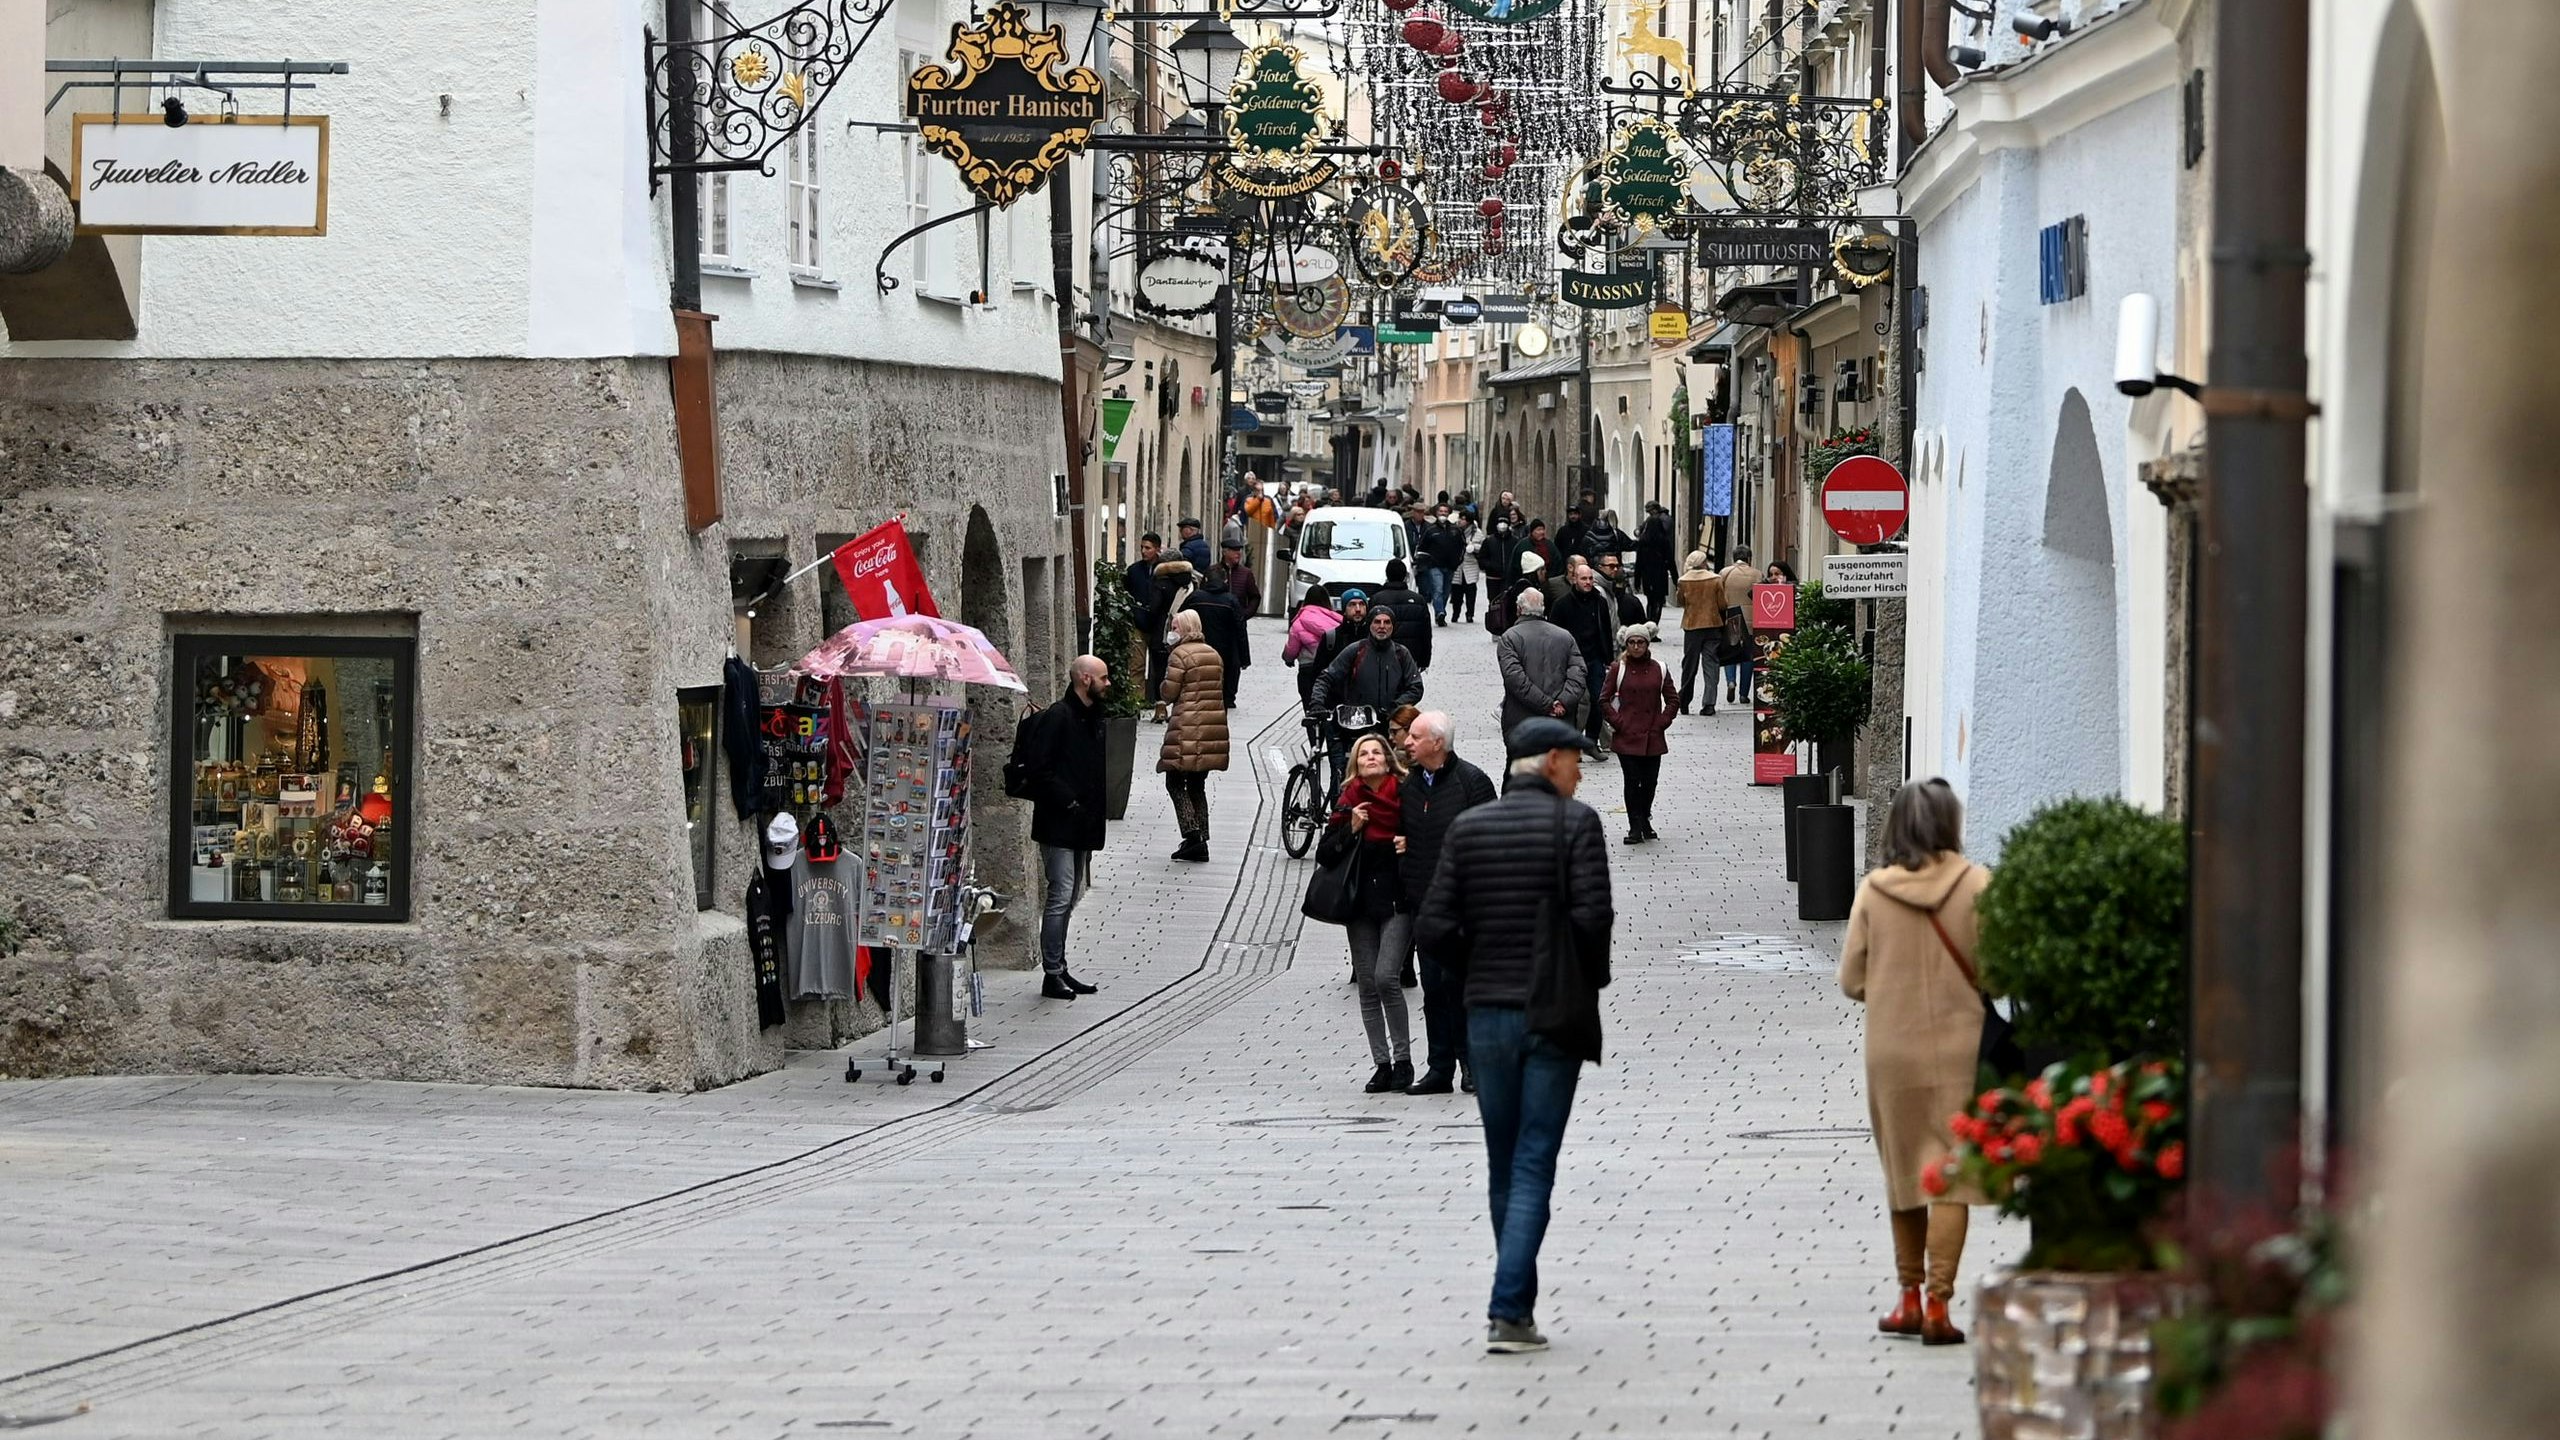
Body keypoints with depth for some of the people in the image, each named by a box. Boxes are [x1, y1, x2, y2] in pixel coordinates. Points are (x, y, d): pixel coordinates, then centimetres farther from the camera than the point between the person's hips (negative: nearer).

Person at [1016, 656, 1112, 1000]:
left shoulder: (1093, 718, 15)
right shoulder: (1057, 717, -13)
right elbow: (1038, 766, -18)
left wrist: (1094, 810, 12)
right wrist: (1067, 801, -18)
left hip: (1081, 827, 9)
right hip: (1058, 826, -9)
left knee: (1069, 898, 12)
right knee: (1060, 897, -9)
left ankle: (1059, 969, 18)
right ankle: (1052, 974, -6)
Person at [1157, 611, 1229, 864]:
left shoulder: (1181, 655, -10)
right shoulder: (1214, 654, 14)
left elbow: (1169, 693, -10)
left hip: (1188, 727, -7)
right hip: (1213, 724, 7)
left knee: (1175, 782, -1)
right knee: (1197, 785, 14)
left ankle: (1192, 833, -16)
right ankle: (1201, 841, 12)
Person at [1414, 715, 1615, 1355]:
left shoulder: (1468, 828, 4)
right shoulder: (1575, 823, -6)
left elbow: (1433, 929, -2)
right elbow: (1592, 915, -17)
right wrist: (1594, 976, 1)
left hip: (1487, 1014, 4)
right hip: (1554, 1015, -4)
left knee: (1504, 1167, 14)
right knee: (1534, 1165, -2)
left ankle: (1517, 1302, 22)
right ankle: (1509, 1309, -11)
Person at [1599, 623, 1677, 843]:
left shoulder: (1659, 670, 5)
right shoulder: (1617, 669, 0)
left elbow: (1673, 701, 10)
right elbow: (1604, 700, 2)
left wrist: (1661, 723, 0)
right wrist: (1618, 723, -6)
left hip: (1653, 738, 2)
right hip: (1627, 737, -2)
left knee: (1650, 781, 7)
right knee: (1632, 781, -5)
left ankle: (1644, 821, 26)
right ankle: (1635, 828, 0)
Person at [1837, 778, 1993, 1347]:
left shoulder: (1872, 891, -3)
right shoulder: (1975, 884, -8)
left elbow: (1851, 979, 0)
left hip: (1891, 1050, 2)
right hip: (1958, 1046, -2)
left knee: (1904, 1172, 15)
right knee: (1950, 1173, -1)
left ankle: (1910, 1300, 21)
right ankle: (1937, 1305, -8)